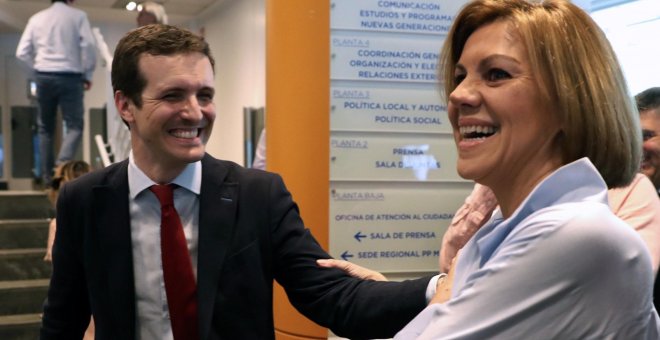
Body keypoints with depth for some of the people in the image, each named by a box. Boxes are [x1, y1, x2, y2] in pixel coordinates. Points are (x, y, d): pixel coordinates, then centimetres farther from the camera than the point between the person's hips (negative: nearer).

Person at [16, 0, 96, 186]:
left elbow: (22, 52, 6)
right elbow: (88, 45, -8)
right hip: (70, 77, -3)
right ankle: (62, 165, -23)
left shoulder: (36, 18, 10)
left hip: (44, 77, 3)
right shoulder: (78, 16, 1)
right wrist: (88, 74, 2)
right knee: (74, 125, 0)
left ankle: (47, 175, 12)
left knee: (45, 128, 13)